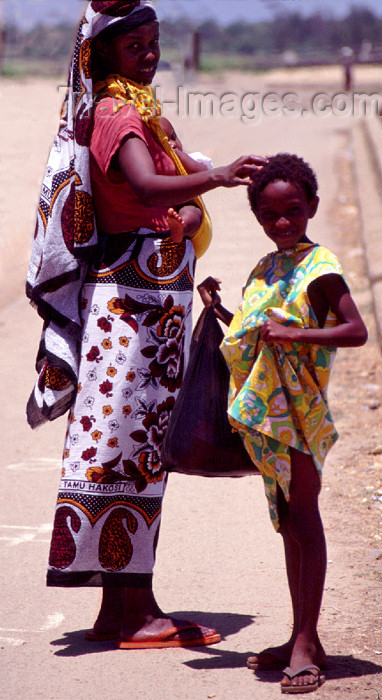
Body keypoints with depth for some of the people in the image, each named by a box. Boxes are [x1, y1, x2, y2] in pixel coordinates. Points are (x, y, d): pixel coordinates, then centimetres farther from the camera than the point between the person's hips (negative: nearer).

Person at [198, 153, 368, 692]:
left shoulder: (319, 267, -9)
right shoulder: (266, 268, 16)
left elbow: (356, 330, -18)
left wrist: (296, 333, -26)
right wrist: (220, 310, 13)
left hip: (300, 406, -8)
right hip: (267, 406, 8)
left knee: (303, 516, -7)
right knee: (288, 520, 12)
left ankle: (305, 646, -7)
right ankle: (304, 640, 19)